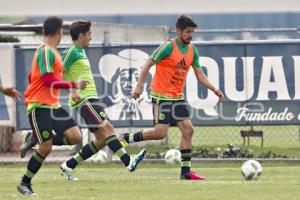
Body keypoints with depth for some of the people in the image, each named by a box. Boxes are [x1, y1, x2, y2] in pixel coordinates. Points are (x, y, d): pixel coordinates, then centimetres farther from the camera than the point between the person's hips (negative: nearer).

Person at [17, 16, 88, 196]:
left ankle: (36, 140, 11)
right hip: (39, 106, -9)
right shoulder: (46, 52, -14)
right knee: (46, 147, -9)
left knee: (75, 137, -5)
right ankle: (25, 184, 6)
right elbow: (48, 80, -22)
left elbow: (32, 77, 24)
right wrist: (74, 85, -18)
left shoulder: (51, 51, 16)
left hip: (53, 105, 9)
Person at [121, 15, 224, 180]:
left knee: (188, 129, -2)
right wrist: (139, 86, -19)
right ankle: (126, 138, 6)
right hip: (162, 96, -7)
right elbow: (148, 64, -12)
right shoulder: (168, 47, -14)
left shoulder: (192, 50, 7)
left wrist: (214, 89, 0)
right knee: (160, 133, -14)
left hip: (178, 97, 7)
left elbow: (199, 75, 13)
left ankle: (185, 171, 1)